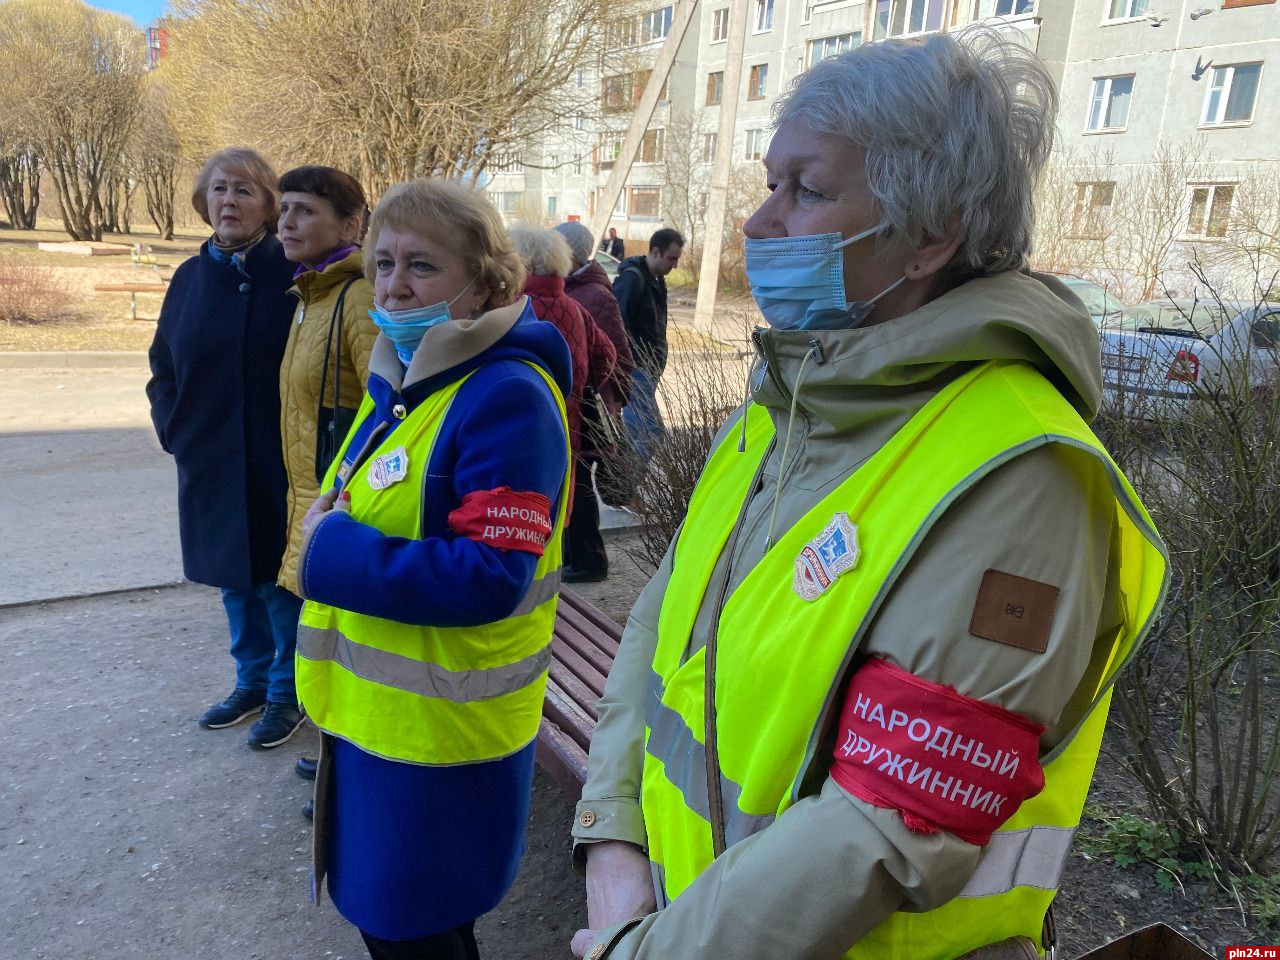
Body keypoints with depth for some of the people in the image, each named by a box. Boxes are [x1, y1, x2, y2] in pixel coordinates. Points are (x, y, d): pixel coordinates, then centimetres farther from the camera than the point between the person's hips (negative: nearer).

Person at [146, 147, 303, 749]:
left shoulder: (293, 276, -8)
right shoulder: (190, 278, 6)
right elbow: (163, 366, 14)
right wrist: (173, 428, 4)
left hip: (278, 466, -5)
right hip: (210, 466, 5)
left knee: (279, 576, 6)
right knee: (234, 576, 17)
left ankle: (287, 689, 25)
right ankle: (252, 681, 35)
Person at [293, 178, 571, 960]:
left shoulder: (509, 398, -22)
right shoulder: (400, 376, 7)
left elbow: (489, 576, -28)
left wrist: (334, 555, -21)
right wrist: (324, 529, -2)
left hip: (442, 731, -8)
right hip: (374, 711, 9)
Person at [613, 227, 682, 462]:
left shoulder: (656, 279, 15)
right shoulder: (631, 279, -16)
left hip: (648, 369, 9)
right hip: (636, 369, -9)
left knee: (633, 427, 14)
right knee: (653, 432, -12)